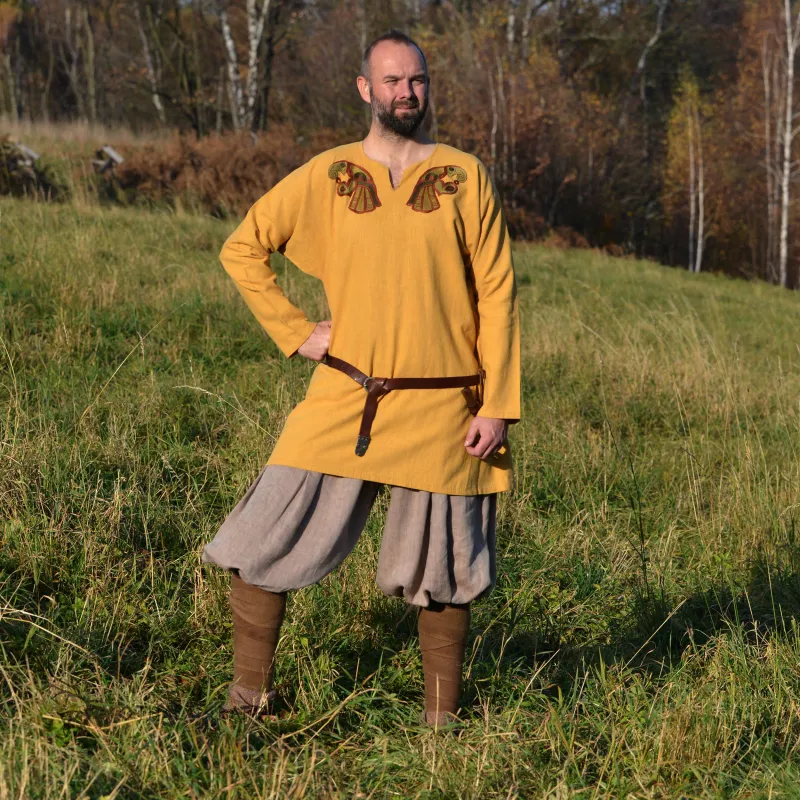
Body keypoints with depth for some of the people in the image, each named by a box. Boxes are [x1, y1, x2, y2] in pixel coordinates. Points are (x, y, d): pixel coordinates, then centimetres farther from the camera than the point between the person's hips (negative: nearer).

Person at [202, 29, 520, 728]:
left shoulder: (465, 179, 3)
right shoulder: (327, 177, 6)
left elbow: (497, 295, 0)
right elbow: (243, 247, 13)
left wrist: (497, 407, -6)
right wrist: (294, 331, 3)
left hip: (440, 409, -1)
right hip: (343, 401, 1)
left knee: (442, 570, 4)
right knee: (261, 543, -3)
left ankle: (441, 717, 18)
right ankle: (251, 696, 11)